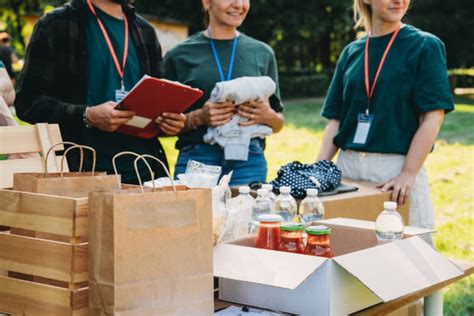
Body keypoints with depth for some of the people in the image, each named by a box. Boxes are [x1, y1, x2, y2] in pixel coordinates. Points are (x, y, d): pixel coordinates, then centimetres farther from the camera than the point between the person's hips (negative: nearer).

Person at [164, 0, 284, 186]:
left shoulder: (263, 53, 12)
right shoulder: (179, 56, 5)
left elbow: (278, 125, 16)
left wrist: (268, 116, -6)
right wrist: (198, 117, -13)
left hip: (249, 162, 2)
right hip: (196, 161, -1)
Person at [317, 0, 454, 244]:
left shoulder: (425, 46, 0)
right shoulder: (351, 52, 12)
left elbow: (432, 117, -7)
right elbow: (336, 120, 12)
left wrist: (408, 174, -16)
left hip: (398, 167, -4)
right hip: (348, 167, 4)